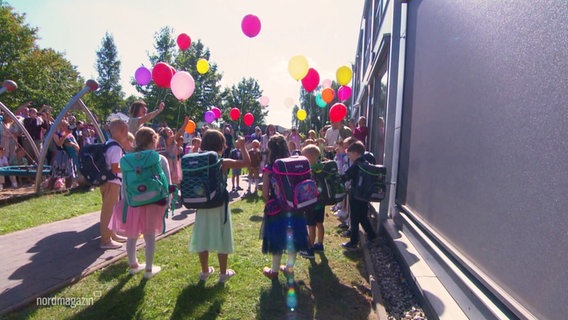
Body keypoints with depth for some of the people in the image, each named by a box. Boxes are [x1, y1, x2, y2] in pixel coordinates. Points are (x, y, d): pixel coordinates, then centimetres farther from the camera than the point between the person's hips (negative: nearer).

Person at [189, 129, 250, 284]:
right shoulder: (223, 163, -13)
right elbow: (247, 162, -11)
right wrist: (242, 146, 1)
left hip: (202, 206, 4)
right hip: (219, 206, -4)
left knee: (203, 237, 14)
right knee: (221, 238, 8)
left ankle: (205, 271, 29)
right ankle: (223, 273, 20)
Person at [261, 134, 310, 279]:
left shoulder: (269, 169, -14)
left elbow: (265, 193, -14)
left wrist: (271, 202, 5)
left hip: (276, 209, -3)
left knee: (277, 238, 11)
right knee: (292, 237, 17)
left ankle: (274, 270, 26)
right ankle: (289, 268, 32)